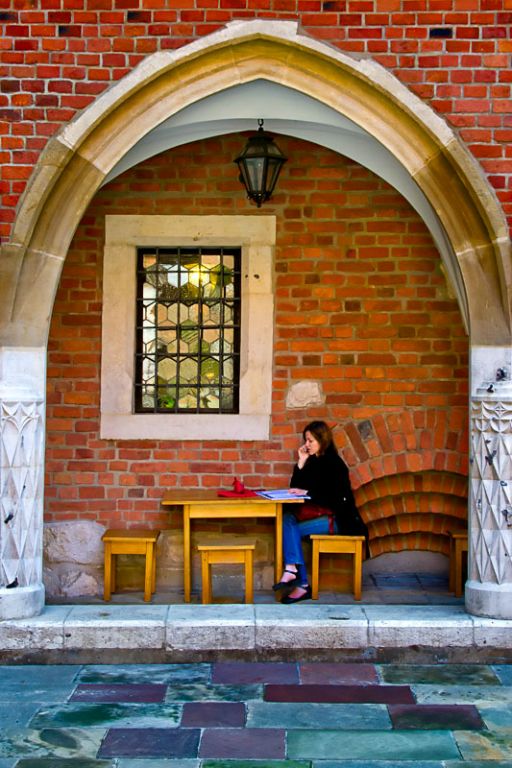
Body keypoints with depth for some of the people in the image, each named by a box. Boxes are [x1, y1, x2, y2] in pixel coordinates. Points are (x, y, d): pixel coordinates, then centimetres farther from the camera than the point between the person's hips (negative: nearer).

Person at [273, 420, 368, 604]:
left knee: (293, 529, -25)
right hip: (316, 512, 7)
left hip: (336, 519, -7)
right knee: (287, 519, -22)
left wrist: (307, 492, -17)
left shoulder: (335, 464, -10)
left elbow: (335, 498, -16)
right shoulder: (312, 461, 12)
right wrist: (301, 463, 1)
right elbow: (296, 488, 10)